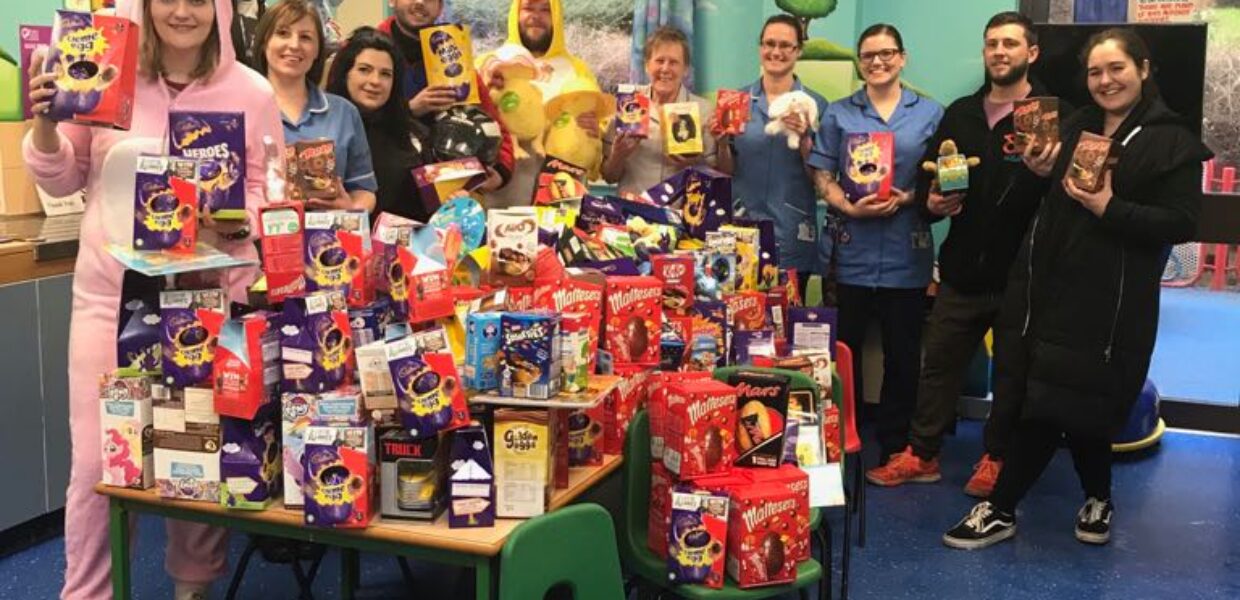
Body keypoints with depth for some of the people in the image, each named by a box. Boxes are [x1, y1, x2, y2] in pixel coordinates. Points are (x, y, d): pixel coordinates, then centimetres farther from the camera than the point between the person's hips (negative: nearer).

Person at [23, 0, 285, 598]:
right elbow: (62, 180, 9)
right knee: (96, 460, 3)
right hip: (111, 292, 0)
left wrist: (237, 221, -17)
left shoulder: (252, 92, -2)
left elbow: (269, 193, 3)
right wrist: (44, 125, -9)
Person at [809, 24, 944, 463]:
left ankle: (895, 446, 20)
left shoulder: (930, 113, 7)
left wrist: (907, 198, -13)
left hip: (906, 253, 0)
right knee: (844, 348, 6)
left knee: (902, 352, 7)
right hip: (852, 251, 0)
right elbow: (823, 176, 3)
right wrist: (850, 207, -15)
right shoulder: (839, 114, 7)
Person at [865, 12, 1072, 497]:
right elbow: (926, 177, 15)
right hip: (962, 268, 4)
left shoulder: (1055, 115, -5)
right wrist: (932, 202, -6)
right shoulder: (960, 114, 11)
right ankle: (921, 454, 21)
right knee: (939, 363, 10)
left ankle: (996, 459, 26)